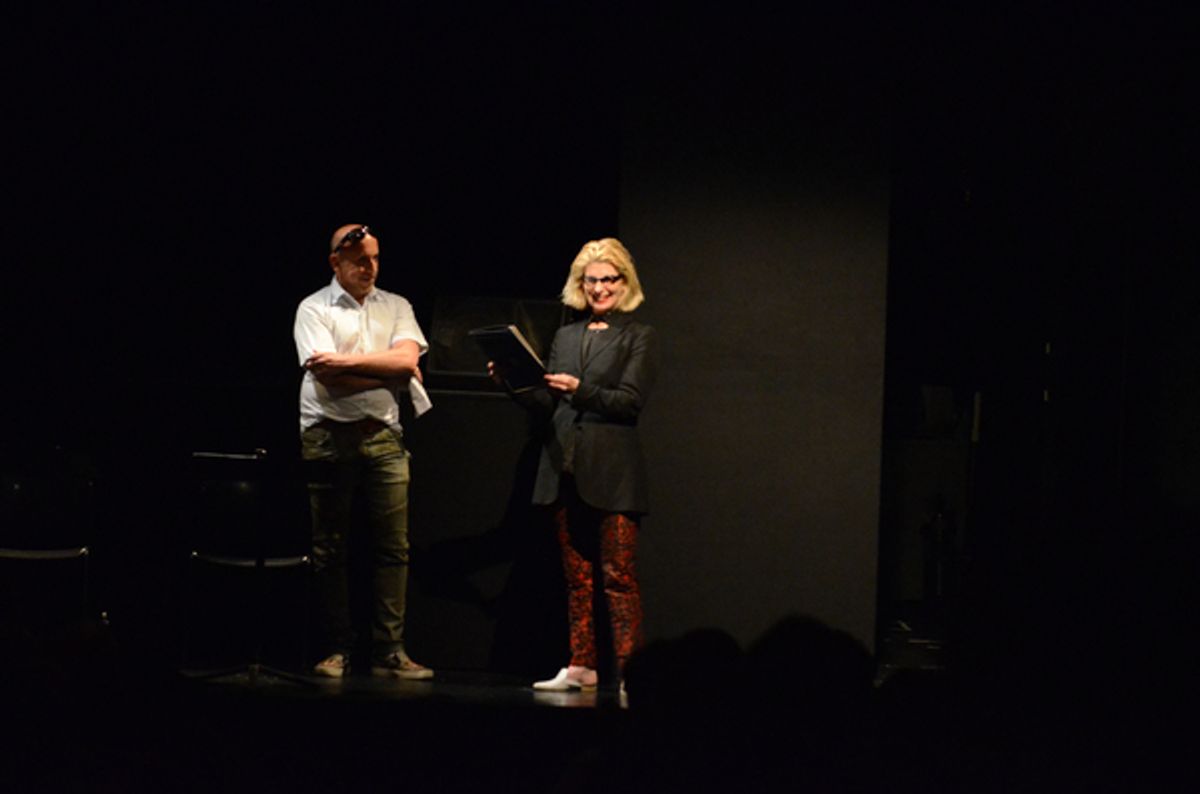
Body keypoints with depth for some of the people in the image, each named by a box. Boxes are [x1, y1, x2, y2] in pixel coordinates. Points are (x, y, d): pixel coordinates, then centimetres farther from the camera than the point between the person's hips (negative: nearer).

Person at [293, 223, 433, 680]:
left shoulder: (395, 307, 13)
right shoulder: (314, 309, 3)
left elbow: (407, 359, -4)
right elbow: (328, 377, -9)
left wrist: (347, 359, -11)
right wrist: (390, 373, -3)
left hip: (383, 436, 3)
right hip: (329, 437, -2)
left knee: (392, 548, -3)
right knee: (329, 549, 0)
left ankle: (390, 653, -1)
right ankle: (336, 651, 7)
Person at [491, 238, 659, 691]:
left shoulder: (639, 337, 3)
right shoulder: (565, 337, 17)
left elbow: (630, 401, -8)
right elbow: (546, 404, 13)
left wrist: (580, 390, -22)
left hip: (611, 471, -5)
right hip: (564, 467, 5)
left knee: (618, 575, -8)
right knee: (576, 576, 8)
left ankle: (628, 672, -8)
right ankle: (581, 666, 12)